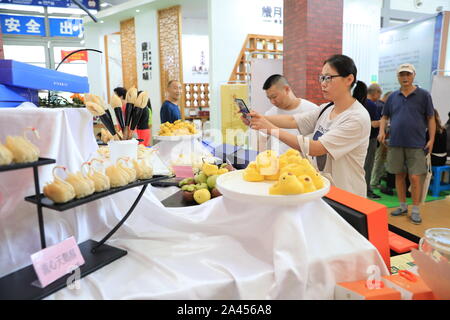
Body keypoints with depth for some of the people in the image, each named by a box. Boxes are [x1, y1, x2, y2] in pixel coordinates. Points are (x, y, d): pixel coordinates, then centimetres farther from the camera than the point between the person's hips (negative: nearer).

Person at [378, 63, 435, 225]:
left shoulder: (423, 95, 1)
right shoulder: (393, 96, 9)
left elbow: (431, 119, 3)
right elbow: (385, 116, 17)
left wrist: (431, 139, -5)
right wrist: (382, 131, -1)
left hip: (416, 144, -3)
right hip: (395, 143, 3)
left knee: (414, 177, -4)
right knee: (399, 175, 9)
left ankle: (415, 210, 11)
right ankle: (403, 206, 24)